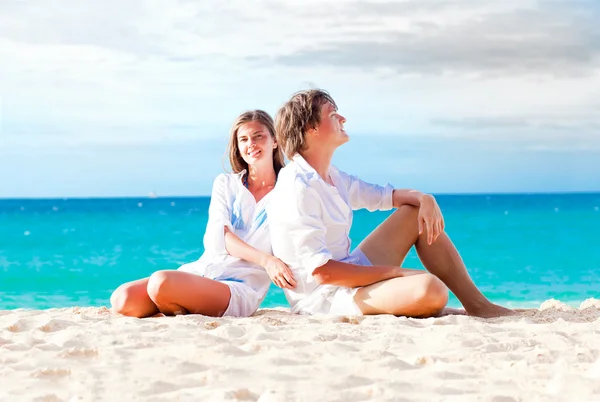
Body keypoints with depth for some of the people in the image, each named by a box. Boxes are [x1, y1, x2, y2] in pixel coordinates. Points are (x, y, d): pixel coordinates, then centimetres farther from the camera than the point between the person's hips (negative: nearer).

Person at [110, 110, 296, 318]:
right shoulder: (225, 183, 17)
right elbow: (218, 235, -3)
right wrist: (265, 259, -17)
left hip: (239, 288, -4)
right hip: (200, 270, 4)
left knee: (161, 282, -32)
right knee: (123, 299, -19)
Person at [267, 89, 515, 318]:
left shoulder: (331, 178, 10)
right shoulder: (297, 189, -20)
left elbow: (387, 196, 21)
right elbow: (322, 272, -25)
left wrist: (424, 199, -3)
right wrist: (396, 272, -17)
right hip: (324, 297, -11)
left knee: (417, 212, 13)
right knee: (429, 289, -34)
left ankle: (476, 303, 11)